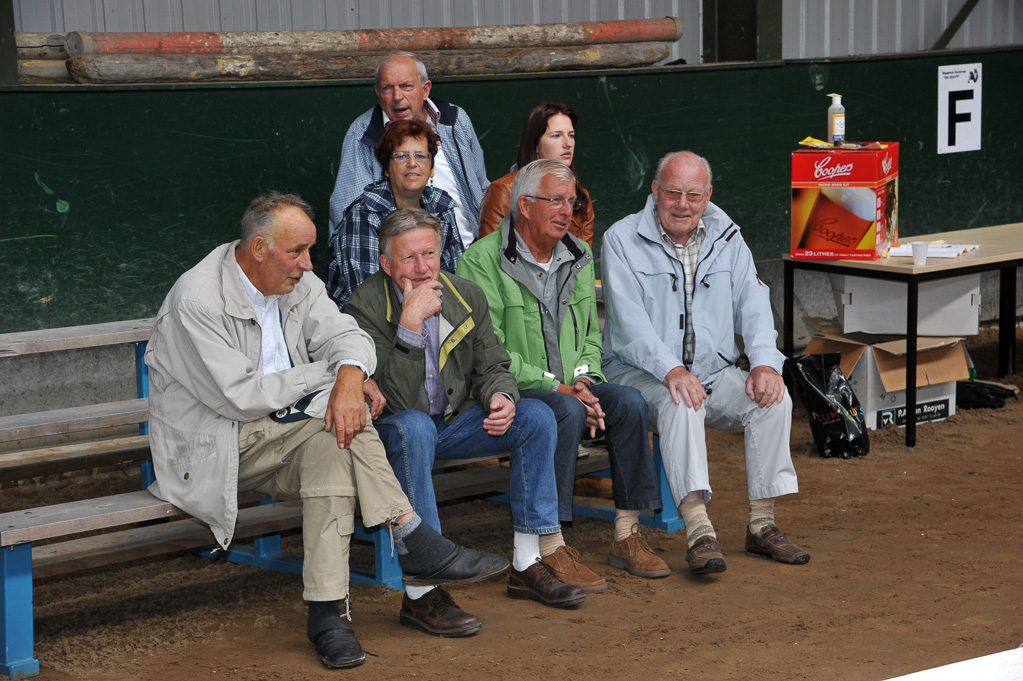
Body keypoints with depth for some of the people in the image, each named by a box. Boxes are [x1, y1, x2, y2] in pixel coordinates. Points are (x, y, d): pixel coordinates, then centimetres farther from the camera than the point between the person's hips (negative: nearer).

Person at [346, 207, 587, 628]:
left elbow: (492, 367, 8)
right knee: (414, 427, -39)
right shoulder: (366, 307, -19)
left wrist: (501, 398, -17)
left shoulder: (467, 297, -1)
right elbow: (396, 401, -27)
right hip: (391, 431, -6)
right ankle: (420, 593, -39)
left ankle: (526, 566, -8)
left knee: (536, 417, -12)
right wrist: (411, 321, -33)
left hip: (453, 422, 6)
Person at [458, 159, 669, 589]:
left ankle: (627, 534, -14)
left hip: (568, 388, 6)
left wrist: (585, 379, -3)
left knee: (628, 401, -21)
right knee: (567, 410, -34)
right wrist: (555, 386, -18)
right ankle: (549, 548, -33)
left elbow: (591, 334, 19)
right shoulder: (482, 260, -8)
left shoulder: (579, 257, 15)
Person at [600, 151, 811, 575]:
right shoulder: (622, 240, -5)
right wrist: (671, 370, -31)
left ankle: (762, 524, -15)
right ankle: (699, 532, -44)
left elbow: (753, 306, 5)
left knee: (774, 396, -21)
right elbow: (630, 321, -16)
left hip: (714, 371, 5)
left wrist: (764, 362, -15)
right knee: (681, 403, -36)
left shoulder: (726, 238, 9)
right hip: (640, 375, -4)